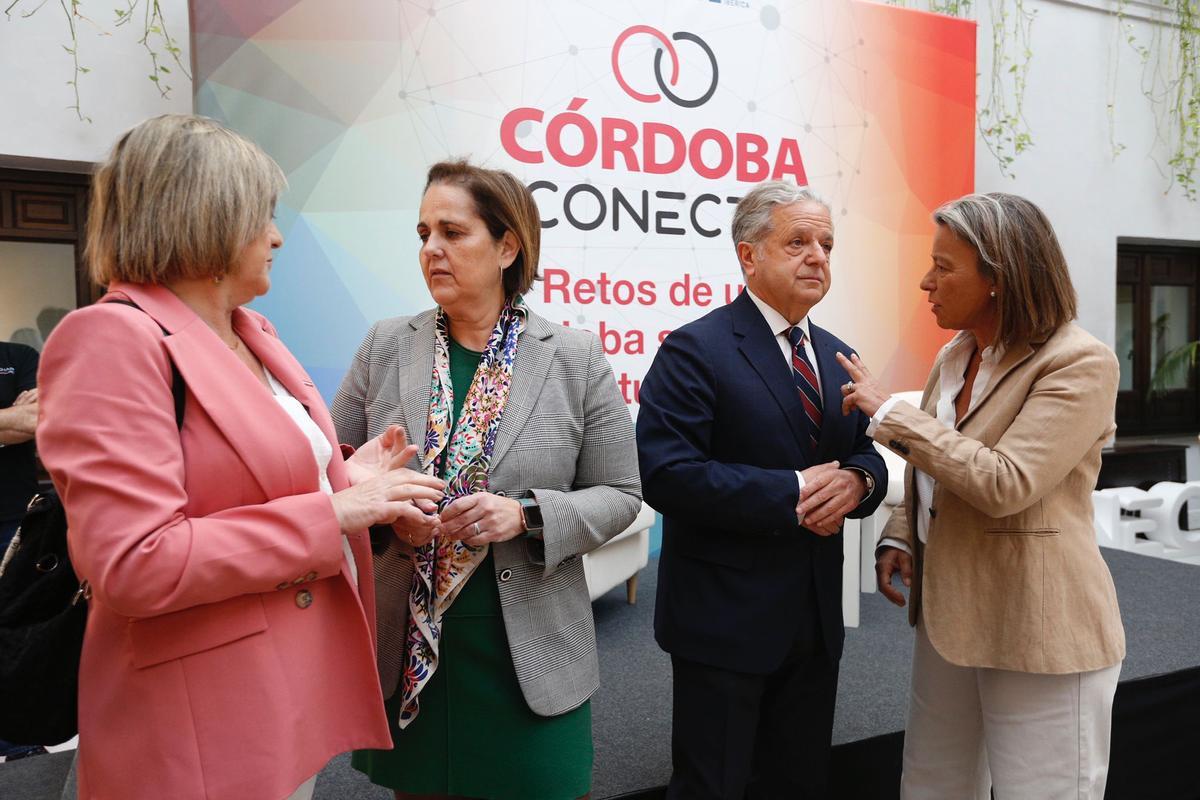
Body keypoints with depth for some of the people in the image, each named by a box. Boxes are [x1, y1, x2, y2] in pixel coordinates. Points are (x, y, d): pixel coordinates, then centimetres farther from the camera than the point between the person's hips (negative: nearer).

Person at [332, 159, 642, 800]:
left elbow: (619, 495, -2)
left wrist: (526, 515, -19)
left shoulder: (576, 359, -6)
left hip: (529, 654, -1)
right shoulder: (386, 347, 0)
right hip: (408, 650, 2)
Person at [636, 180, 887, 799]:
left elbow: (869, 458, 12)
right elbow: (666, 474, -23)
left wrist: (855, 482, -13)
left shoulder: (837, 357, 10)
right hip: (725, 619, -7)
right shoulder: (696, 350, -13)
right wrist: (793, 494, -22)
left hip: (817, 620, 7)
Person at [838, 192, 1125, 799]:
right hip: (949, 613, 7)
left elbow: (1005, 483, -27)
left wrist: (889, 414, -21)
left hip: (1036, 630, -7)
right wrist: (898, 539, 2)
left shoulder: (1079, 363, -16)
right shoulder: (954, 355, 7)